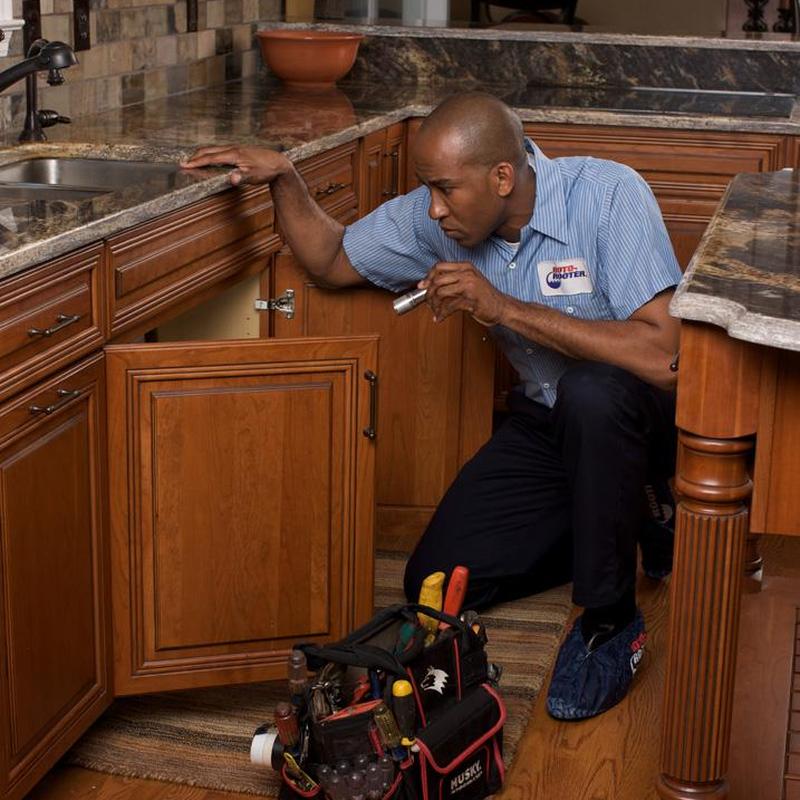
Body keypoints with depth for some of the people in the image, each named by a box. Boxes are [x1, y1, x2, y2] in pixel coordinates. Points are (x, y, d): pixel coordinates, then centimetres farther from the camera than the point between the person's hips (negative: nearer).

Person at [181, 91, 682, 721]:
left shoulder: (607, 195, -26)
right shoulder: (437, 218, -10)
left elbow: (663, 356, -36)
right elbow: (332, 260, 6)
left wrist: (506, 308, -36)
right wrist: (284, 177, -13)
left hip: (642, 415, -5)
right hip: (546, 421, 6)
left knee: (590, 392, -41)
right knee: (434, 585, -3)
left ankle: (611, 621, -19)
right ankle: (628, 520, 16)